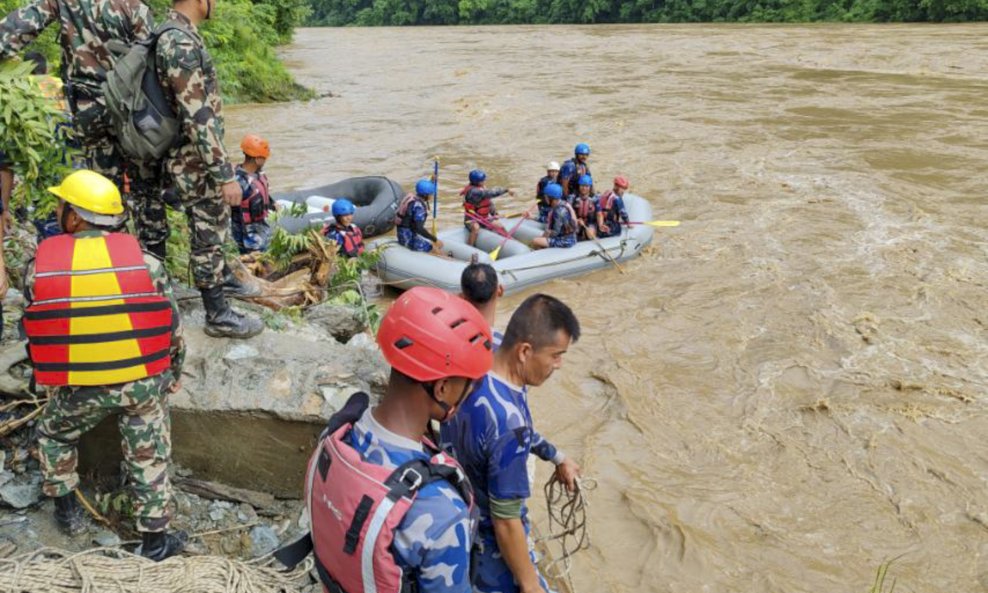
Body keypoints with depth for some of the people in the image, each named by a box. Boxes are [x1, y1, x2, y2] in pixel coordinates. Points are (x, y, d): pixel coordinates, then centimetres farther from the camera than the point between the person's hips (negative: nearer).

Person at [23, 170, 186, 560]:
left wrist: (49, 381, 23)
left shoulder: (39, 267, -6)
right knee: (148, 458, 13)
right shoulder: (144, 261, -7)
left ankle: (67, 511, 39)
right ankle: (155, 539, 21)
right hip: (143, 382, 0)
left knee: (53, 436, 30)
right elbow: (172, 327, -1)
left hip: (76, 388, 1)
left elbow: (34, 330, 6)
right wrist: (172, 376, 15)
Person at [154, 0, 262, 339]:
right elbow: (197, 118, -27)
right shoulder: (182, 42, -23)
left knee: (214, 228, 24)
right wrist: (225, 174, -25)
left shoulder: (176, 34, 9)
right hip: (197, 162, -10)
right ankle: (218, 315, 13)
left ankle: (224, 280, 42)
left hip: (198, 158, 10)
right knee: (208, 237, 1)